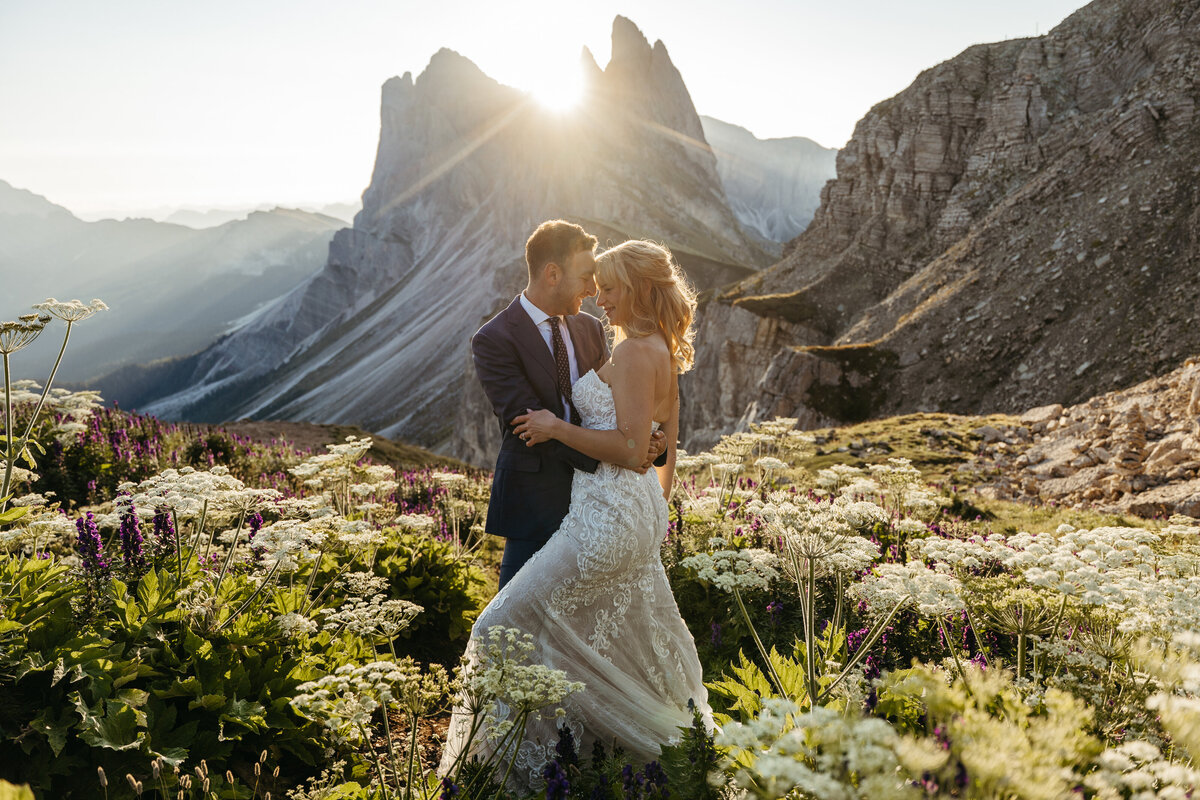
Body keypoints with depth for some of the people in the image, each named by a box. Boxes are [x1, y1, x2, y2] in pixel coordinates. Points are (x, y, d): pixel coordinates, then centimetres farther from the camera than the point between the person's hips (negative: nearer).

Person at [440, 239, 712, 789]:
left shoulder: (634, 352, -16)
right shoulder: (663, 352, 13)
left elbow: (631, 449, -23)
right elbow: (666, 446, 20)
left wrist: (557, 428, -16)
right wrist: (656, 507, 28)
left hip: (607, 516, -10)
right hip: (640, 511, 11)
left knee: (508, 627, -5)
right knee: (634, 638, 23)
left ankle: (512, 760, 3)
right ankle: (680, 725, 39)